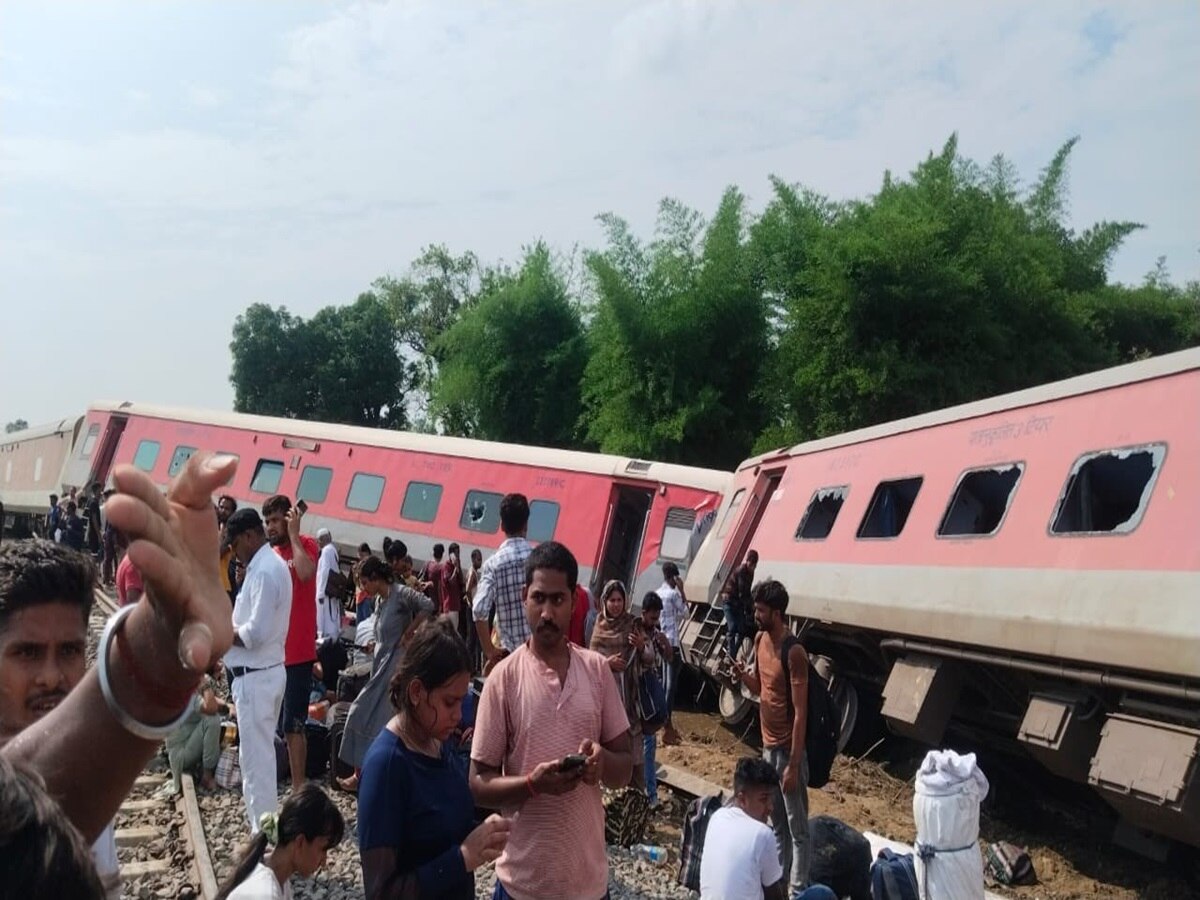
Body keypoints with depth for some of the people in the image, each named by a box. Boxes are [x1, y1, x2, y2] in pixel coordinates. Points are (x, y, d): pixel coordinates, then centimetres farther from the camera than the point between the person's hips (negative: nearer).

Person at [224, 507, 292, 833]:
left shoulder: (264, 570, -21)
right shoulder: (268, 563, 11)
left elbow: (255, 633, -25)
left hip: (256, 677, -10)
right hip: (263, 672, 10)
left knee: (256, 756, -2)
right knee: (258, 751, 19)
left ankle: (263, 831, 6)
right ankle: (261, 820, 31)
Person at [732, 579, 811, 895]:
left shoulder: (794, 653, -23)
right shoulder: (760, 640, 2)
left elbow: (800, 713, -21)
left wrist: (793, 764, -20)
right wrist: (743, 675, -6)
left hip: (788, 750, -8)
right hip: (768, 746, 8)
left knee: (797, 828, 5)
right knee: (777, 823, 20)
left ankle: (798, 890, 14)